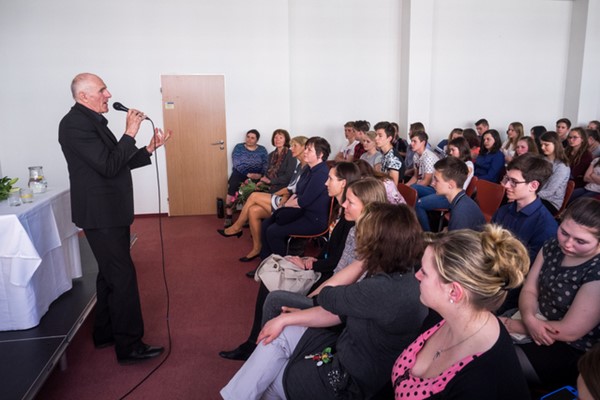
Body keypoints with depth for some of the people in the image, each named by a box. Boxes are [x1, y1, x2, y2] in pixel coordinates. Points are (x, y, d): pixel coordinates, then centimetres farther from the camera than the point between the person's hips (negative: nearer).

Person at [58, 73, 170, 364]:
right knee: (123, 276, -7)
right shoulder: (75, 123, -16)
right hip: (100, 214, -10)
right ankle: (129, 346, 4)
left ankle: (105, 334, 33)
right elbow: (109, 166, -24)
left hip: (110, 212, 10)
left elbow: (118, 163, 15)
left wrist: (149, 149, 6)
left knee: (110, 273, 18)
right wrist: (130, 134, -18)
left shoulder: (93, 121, 13)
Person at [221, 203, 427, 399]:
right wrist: (285, 319, 1)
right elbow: (339, 311, 1)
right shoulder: (397, 278, -2)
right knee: (283, 334, 6)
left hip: (352, 383, -8)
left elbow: (328, 300, -15)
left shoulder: (385, 290, -32)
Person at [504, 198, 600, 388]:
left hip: (571, 351, -7)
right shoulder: (553, 246, -2)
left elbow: (570, 331, -23)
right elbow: (529, 290, 2)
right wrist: (529, 319, -20)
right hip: (536, 322, 7)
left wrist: (510, 325, -16)